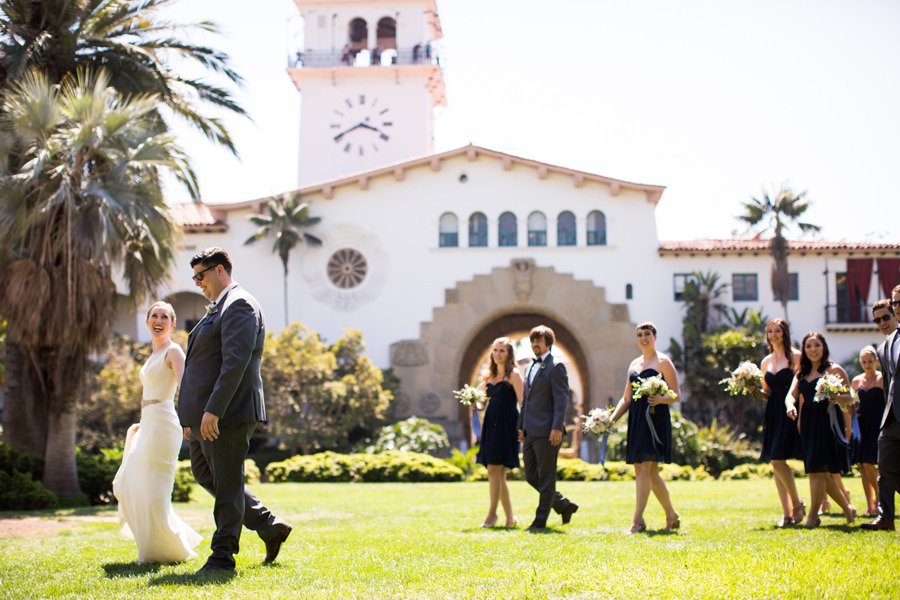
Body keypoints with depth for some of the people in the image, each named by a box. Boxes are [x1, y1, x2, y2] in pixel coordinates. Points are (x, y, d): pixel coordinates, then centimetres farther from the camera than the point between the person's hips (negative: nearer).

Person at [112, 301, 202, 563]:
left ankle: (170, 550, 7)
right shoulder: (154, 355, 19)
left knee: (152, 491, -6)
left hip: (162, 425, -10)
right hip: (148, 427, 10)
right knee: (128, 485, 11)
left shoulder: (173, 351, -8)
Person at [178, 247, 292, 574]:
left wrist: (213, 411, -25)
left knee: (227, 484, -2)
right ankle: (269, 526, 21)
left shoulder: (239, 305, -12)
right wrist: (192, 417, 21)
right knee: (204, 473, 16)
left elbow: (235, 362, -22)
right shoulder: (217, 310, 21)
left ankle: (222, 556, 7)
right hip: (208, 415, 11)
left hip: (229, 413, -11)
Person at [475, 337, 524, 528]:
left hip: (506, 424, -7)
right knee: (498, 473, 6)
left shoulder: (513, 375, -3)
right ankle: (510, 516, 13)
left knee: (494, 469, -13)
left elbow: (523, 402, -8)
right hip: (490, 424, 7)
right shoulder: (489, 376, 16)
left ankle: (492, 514, -8)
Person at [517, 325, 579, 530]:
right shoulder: (532, 367, 19)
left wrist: (557, 428, -20)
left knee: (546, 477, -1)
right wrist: (521, 426, 20)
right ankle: (564, 505, 24)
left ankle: (541, 520, 5)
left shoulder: (555, 367, -6)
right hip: (530, 432, 9)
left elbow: (561, 399, -13)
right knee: (531, 476, 10)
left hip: (547, 432, -9)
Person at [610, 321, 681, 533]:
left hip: (655, 418, -7)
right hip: (636, 420, 7)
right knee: (650, 472, 9)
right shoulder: (634, 364, 18)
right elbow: (626, 398, 20)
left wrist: (660, 399, -25)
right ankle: (672, 516, 22)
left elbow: (676, 395, -5)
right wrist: (612, 419, 8)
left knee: (645, 468, -12)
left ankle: (638, 520, -12)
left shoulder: (663, 362, -1)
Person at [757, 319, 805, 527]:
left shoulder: (795, 357, -2)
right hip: (772, 414, 6)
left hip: (789, 413, -6)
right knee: (775, 463, 4)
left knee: (778, 460, -14)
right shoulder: (766, 362, 16)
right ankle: (787, 512, 10)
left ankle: (797, 504, 5)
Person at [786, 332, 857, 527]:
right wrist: (790, 406, -17)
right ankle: (847, 508, 24)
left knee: (818, 468, -11)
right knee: (823, 471, 7)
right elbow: (791, 395, 6)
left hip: (828, 422, -6)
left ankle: (813, 515, -7)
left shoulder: (835, 370, 2)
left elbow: (849, 397, 0)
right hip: (808, 423, 6)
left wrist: (837, 398, -21)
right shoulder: (801, 373, 17)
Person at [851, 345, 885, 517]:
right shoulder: (856, 381, 11)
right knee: (862, 465, 2)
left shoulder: (882, 379, -3)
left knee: (868, 463, -12)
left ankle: (879, 499, 7)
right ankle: (870, 504, 9)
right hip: (861, 424, 5)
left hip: (878, 425, -5)